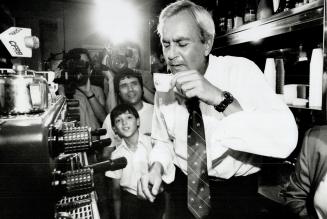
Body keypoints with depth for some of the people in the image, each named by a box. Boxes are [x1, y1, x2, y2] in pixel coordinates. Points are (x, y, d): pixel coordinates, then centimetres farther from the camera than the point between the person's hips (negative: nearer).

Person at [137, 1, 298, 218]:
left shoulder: (240, 71, -19)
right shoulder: (164, 88, -5)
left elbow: (285, 139, -30)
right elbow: (163, 140, 7)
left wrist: (219, 98, -37)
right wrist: (157, 167, -13)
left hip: (236, 194, -3)